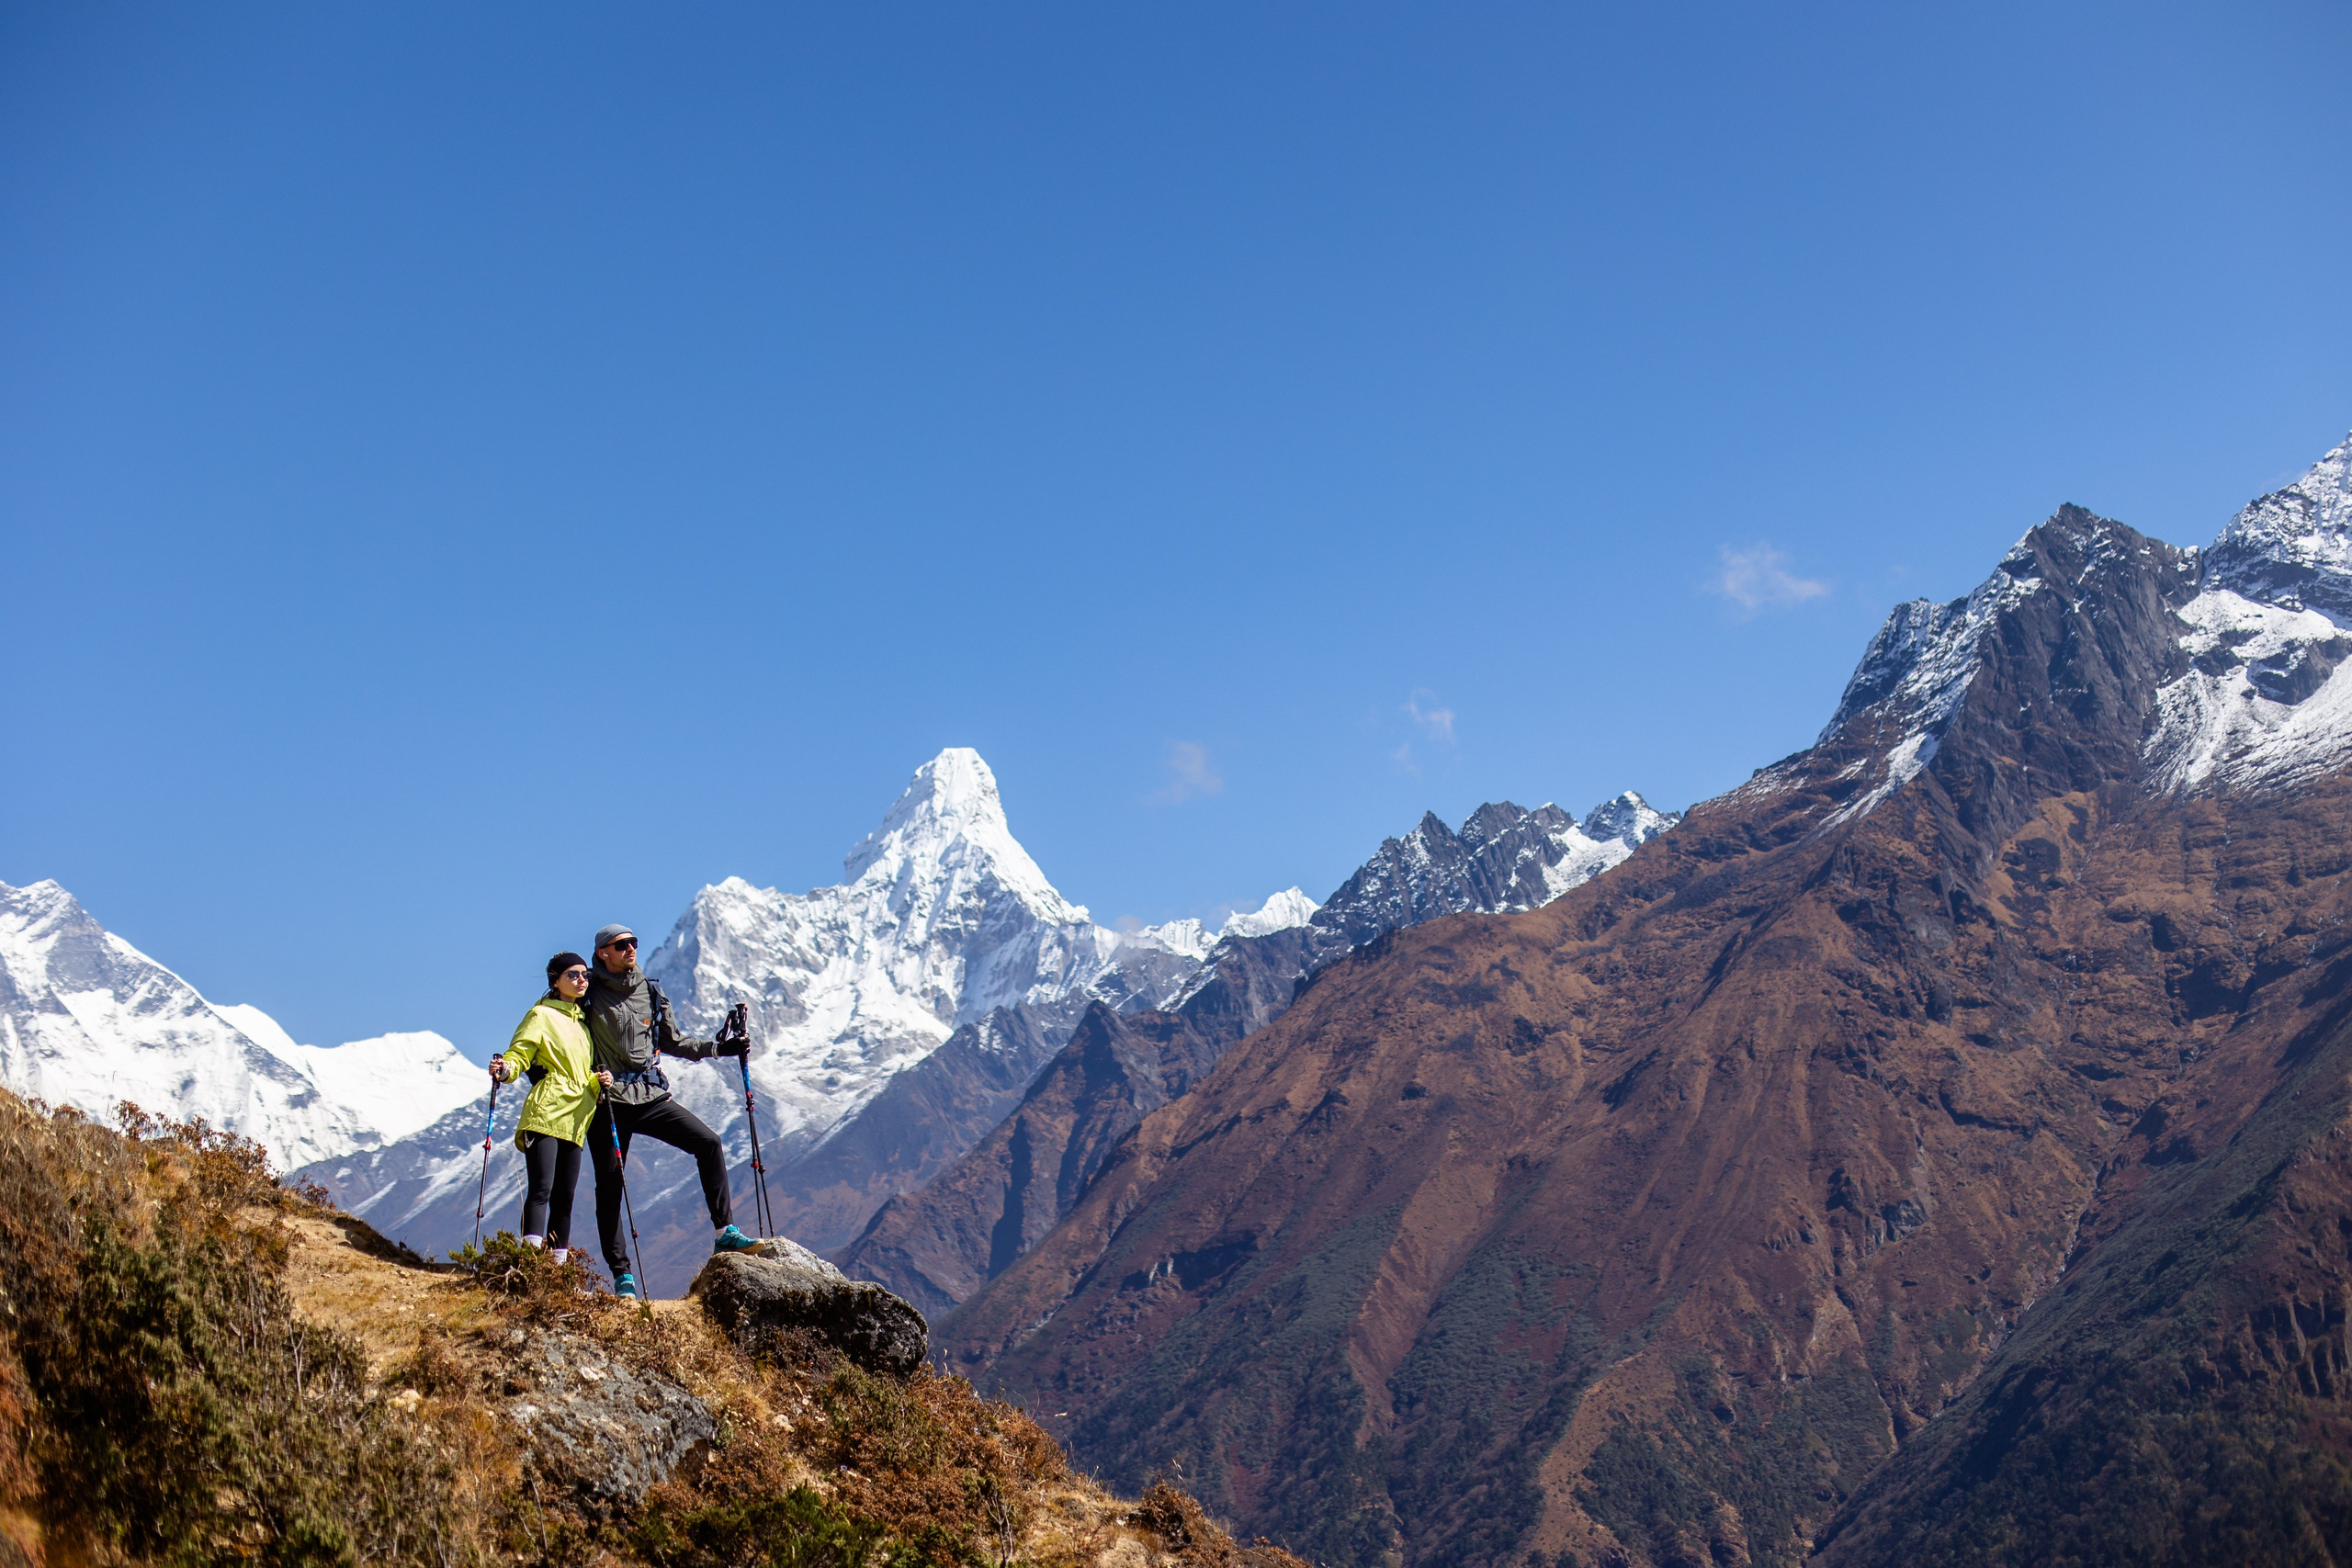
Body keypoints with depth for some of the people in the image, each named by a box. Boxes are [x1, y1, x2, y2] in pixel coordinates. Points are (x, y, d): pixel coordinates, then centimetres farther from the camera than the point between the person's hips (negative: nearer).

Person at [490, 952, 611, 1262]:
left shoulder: (582, 1021, 23)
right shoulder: (542, 1015, 3)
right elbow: (518, 1055, -7)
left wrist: (598, 1081, 5)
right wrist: (504, 1070, -28)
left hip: (574, 1120, 7)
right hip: (545, 1114, -7)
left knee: (564, 1197, 7)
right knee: (541, 1189, -17)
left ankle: (559, 1264, 10)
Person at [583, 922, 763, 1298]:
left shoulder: (650, 993, 11)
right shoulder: (589, 993, -1)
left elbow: (672, 1042, 19)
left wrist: (717, 1048, 9)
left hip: (651, 1097, 4)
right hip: (607, 1101, -3)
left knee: (708, 1143, -11)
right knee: (610, 1184, -1)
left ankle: (724, 1232, -7)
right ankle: (621, 1275, 7)